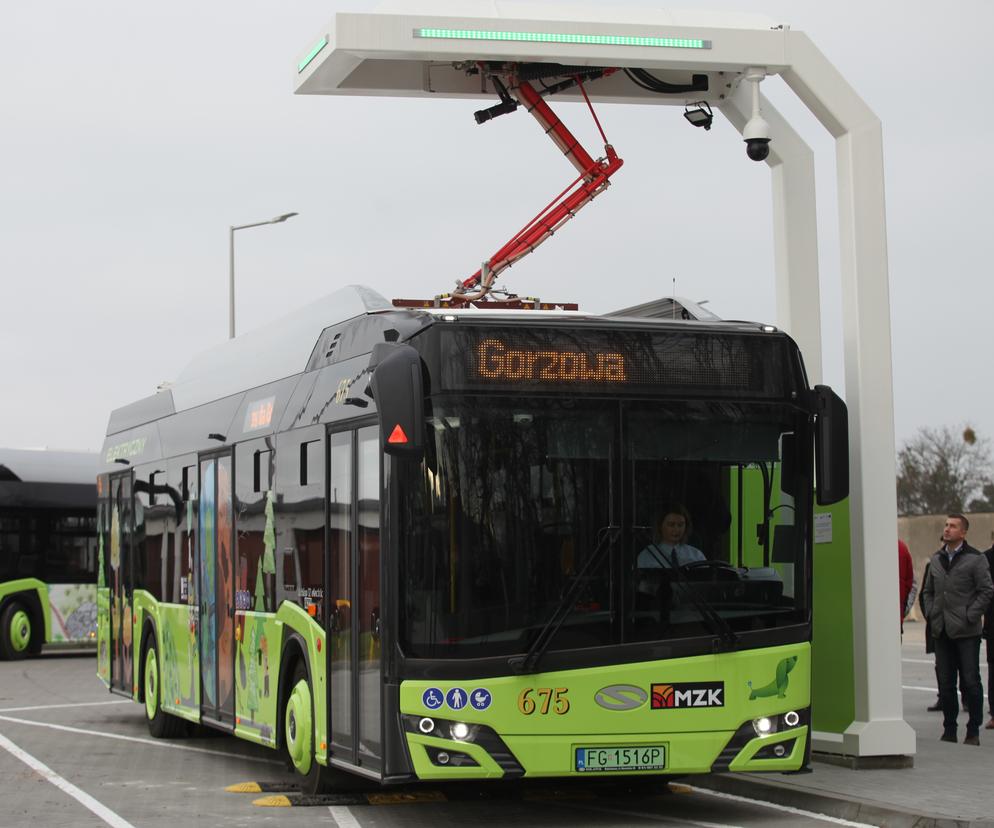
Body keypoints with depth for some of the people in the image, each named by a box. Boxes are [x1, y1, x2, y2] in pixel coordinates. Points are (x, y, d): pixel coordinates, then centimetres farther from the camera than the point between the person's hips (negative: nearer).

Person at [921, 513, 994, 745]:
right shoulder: (936, 559, 13)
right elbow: (928, 591, 21)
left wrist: (970, 616, -12)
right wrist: (930, 614, 7)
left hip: (966, 632, -5)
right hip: (941, 631, 5)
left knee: (970, 682, -2)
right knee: (945, 683, 7)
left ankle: (973, 731, 6)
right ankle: (949, 730, 15)